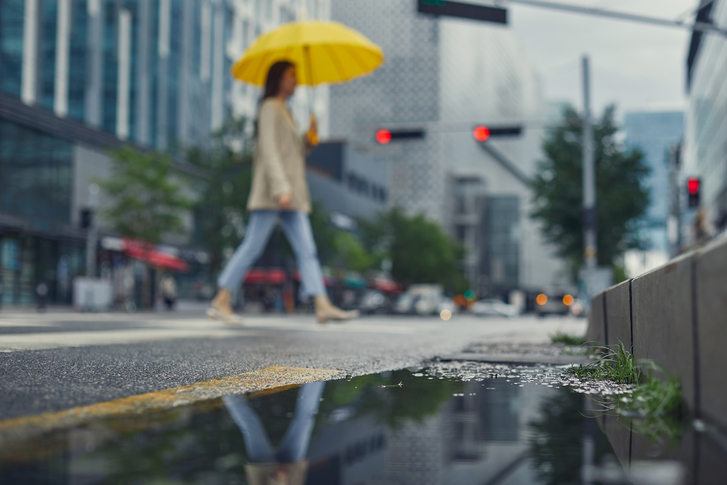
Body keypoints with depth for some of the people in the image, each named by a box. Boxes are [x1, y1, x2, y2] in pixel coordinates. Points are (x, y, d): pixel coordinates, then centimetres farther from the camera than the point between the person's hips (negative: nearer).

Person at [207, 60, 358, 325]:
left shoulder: (284, 112, 24)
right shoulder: (270, 108, -4)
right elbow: (268, 150, -16)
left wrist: (309, 137, 7)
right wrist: (281, 187, -25)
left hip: (290, 196, 9)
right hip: (272, 193, -9)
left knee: (307, 249, -2)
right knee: (253, 246, -8)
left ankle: (323, 306, -8)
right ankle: (220, 302, -1)